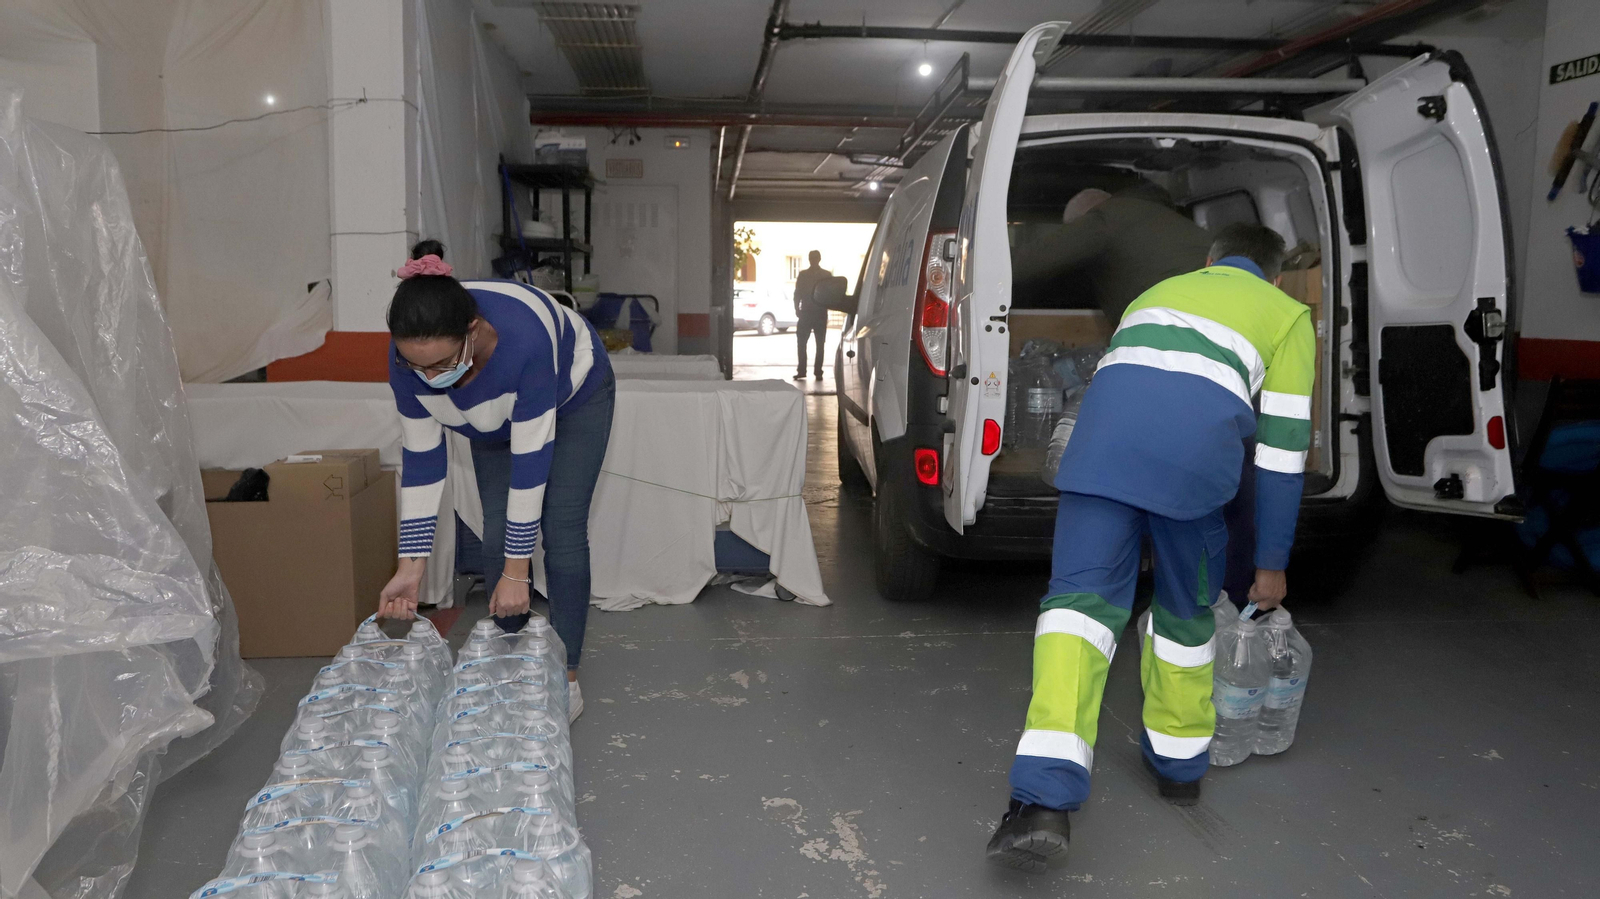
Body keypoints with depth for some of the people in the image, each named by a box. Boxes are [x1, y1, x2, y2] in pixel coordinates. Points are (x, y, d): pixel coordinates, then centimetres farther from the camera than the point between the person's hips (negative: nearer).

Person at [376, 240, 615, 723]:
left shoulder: (524, 338, -45)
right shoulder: (408, 356, -31)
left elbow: (530, 460, -39)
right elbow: (420, 458, -20)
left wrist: (516, 572, -33)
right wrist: (410, 566, -20)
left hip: (575, 396, -4)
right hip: (495, 417, 4)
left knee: (562, 533, -8)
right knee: (496, 534, -1)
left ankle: (566, 675, 3)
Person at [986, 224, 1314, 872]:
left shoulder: (1164, 289, 41)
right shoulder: (1286, 313, 30)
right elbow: (1282, 448, 22)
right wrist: (1271, 563, 27)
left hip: (1109, 409, 2)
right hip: (1203, 429, -1)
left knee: (1081, 593, -4)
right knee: (1187, 606, 19)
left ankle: (1044, 800, -16)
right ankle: (1178, 761, 34)